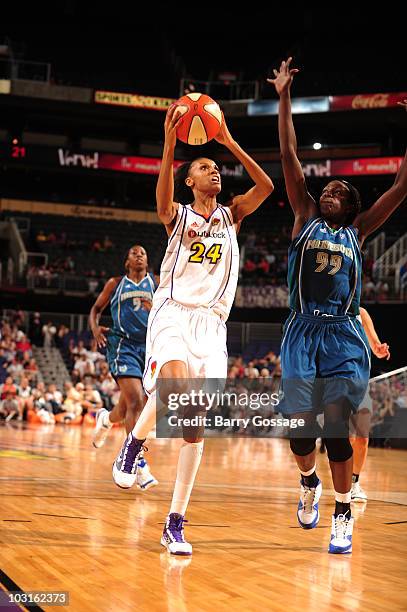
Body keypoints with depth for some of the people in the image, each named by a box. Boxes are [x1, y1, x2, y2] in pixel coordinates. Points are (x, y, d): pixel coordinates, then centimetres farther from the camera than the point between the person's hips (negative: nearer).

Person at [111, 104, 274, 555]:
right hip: (173, 314, -3)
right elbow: (163, 198, -18)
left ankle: (175, 524, 0)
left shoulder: (231, 215, 15)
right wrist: (169, 143, -27)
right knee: (175, 385, -34)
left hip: (211, 323, 3)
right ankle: (134, 442, -4)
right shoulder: (177, 214, 7)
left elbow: (267, 186, -2)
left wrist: (229, 143, -4)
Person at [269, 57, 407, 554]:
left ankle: (343, 514, 3)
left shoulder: (357, 232, 14)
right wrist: (284, 96, 5)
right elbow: (288, 156, 9)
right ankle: (309, 483, 26)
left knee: (337, 426, -7)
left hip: (344, 335, 0)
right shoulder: (306, 219, 13)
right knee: (299, 424, -3)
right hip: (302, 330, 0)